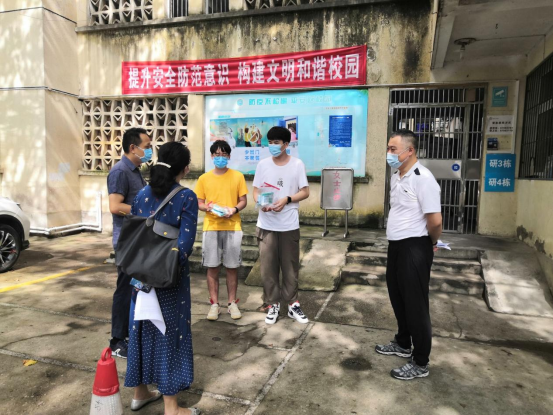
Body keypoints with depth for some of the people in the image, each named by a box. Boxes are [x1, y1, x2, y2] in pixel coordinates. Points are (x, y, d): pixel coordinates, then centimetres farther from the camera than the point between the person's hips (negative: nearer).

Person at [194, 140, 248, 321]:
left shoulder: (238, 176, 4)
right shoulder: (204, 178, 6)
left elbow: (243, 200, 5)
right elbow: (199, 203, 7)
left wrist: (234, 209, -15)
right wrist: (208, 207, -14)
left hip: (232, 227, 0)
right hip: (211, 227, 1)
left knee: (232, 267, 5)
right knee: (212, 267, 4)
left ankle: (232, 303, 19)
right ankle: (214, 304, 16)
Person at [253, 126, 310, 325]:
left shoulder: (297, 164, -2)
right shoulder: (263, 164, 3)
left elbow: (305, 192, -1)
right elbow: (255, 191, 6)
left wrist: (287, 199, -17)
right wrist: (260, 202, -15)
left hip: (289, 225, -1)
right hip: (266, 225, 1)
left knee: (290, 266, 9)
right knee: (268, 266, 5)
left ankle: (292, 304, 24)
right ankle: (273, 304, 20)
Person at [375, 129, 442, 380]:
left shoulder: (422, 178, -20)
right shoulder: (396, 176, 9)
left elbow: (435, 220, -22)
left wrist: (431, 243, -5)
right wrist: (397, 241, 15)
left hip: (414, 248, -9)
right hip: (396, 245, 9)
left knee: (415, 304, 2)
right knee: (398, 296, 21)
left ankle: (420, 363, 19)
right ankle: (403, 344, 42)